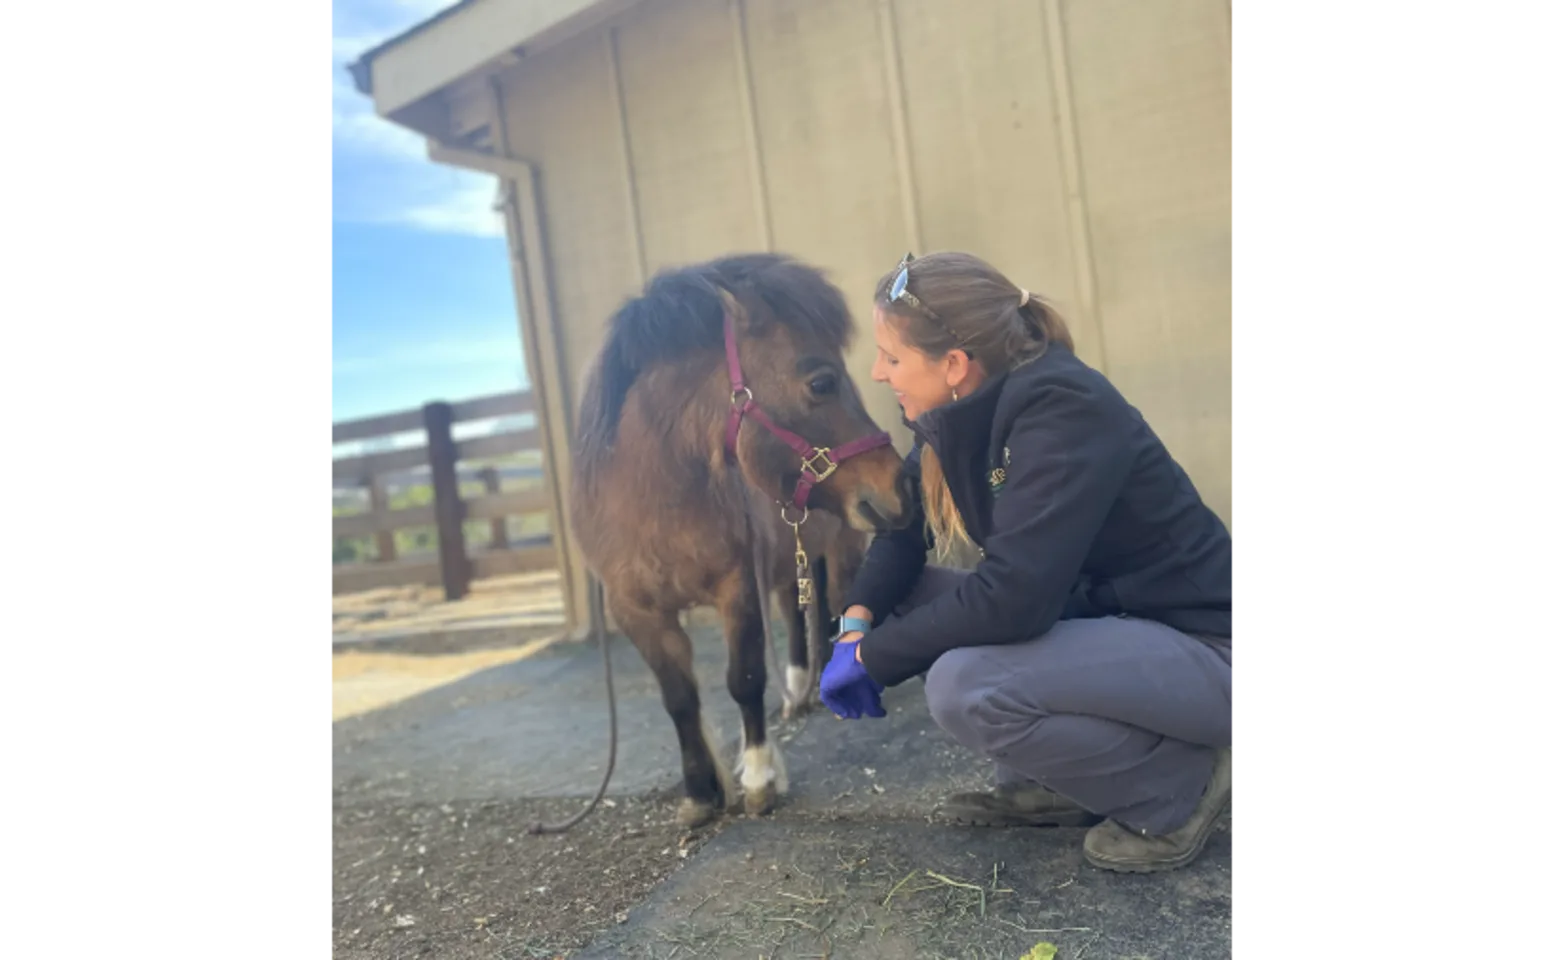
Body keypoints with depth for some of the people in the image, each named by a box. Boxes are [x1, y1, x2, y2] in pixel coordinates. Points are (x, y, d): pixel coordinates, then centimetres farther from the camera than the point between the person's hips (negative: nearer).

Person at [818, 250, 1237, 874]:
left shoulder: (1062, 409, -27)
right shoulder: (968, 411, -2)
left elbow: (1011, 598, -34)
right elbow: (905, 524, 7)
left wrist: (873, 655, -21)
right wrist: (858, 621, -10)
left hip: (1204, 649, -8)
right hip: (1101, 620, 9)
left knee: (962, 687, -29)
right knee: (903, 605, 0)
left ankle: (1181, 786, -4)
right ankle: (1059, 784, 11)